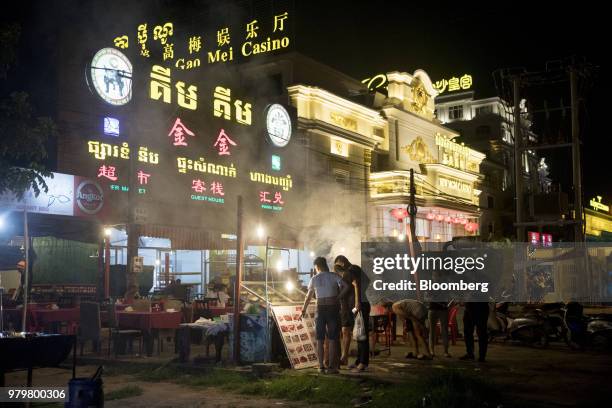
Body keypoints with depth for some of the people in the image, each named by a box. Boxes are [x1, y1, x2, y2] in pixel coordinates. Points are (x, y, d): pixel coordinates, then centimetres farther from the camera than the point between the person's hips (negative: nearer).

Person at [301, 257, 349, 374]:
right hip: (333, 308, -1)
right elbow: (346, 287, -16)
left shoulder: (314, 279, 2)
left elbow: (309, 296, 6)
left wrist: (304, 310, 17)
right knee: (333, 339, 2)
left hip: (320, 308, 1)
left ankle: (321, 366, 8)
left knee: (320, 339, 8)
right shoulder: (333, 276, -2)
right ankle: (332, 367, 0)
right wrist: (338, 298, -5)